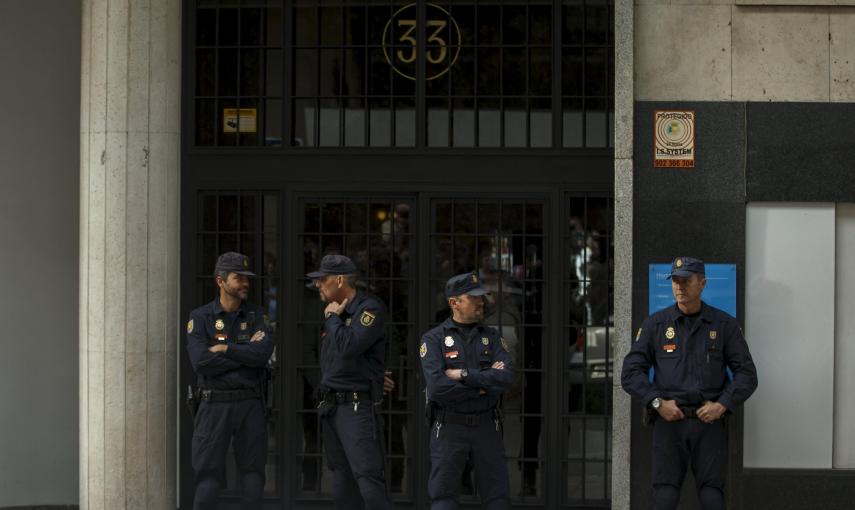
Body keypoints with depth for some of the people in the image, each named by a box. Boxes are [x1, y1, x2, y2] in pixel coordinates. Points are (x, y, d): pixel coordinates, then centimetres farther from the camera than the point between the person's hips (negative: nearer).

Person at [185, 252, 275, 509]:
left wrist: (225, 349, -10)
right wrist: (246, 353, -8)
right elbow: (200, 362, -14)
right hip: (214, 404, -2)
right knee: (208, 472, -3)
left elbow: (264, 352, -10)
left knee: (253, 470, 5)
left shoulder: (257, 315, 8)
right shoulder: (200, 317, 1)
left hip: (250, 403, 3)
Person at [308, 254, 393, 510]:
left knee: (368, 477, -15)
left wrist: (333, 317, -10)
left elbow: (348, 347, -22)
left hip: (358, 405, -9)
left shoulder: (369, 309, -10)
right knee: (342, 480, 10)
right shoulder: (335, 310, 16)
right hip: (330, 406, 9)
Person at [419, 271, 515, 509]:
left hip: (486, 426, 3)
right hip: (450, 427, -3)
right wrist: (482, 388, -11)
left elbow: (506, 376, -11)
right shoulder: (434, 339, -4)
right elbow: (438, 386, -19)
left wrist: (463, 375, -17)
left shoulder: (492, 337, 7)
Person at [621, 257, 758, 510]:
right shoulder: (655, 324, 7)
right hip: (668, 420, 0)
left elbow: (747, 374, 6)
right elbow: (631, 372, 4)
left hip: (709, 421, 0)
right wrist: (658, 403, -8)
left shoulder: (724, 324, 7)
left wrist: (722, 405, -7)